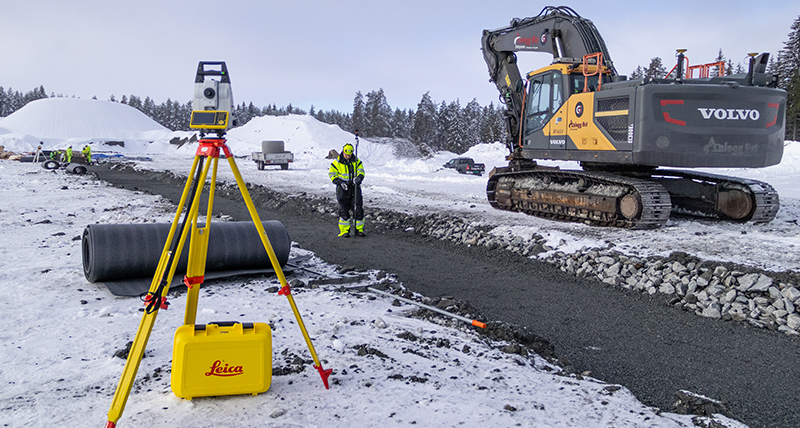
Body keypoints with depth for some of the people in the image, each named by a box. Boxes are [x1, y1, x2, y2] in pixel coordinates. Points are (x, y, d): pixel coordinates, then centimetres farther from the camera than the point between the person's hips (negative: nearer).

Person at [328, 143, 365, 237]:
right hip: (343, 189, -2)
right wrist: (340, 182, -16)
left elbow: (361, 172, 2)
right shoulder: (336, 162, -3)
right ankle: (344, 231, 7)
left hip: (355, 187, 2)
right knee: (344, 210, -1)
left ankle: (359, 229, 7)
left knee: (358, 209, -2)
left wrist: (358, 178, -22)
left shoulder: (357, 161, 4)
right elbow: (332, 174, -1)